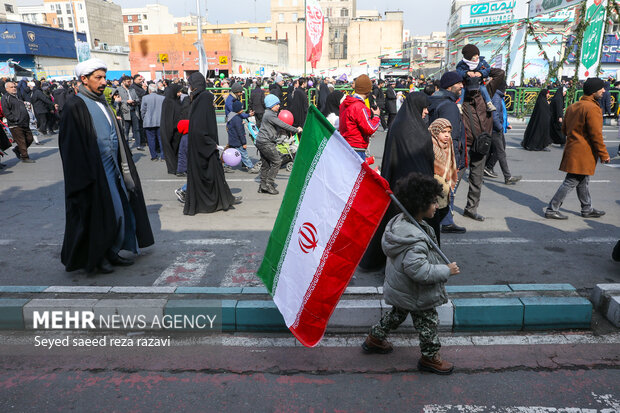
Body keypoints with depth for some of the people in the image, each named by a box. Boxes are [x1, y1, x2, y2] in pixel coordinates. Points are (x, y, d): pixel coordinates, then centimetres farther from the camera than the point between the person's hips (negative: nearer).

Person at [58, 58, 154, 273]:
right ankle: (94, 258, 16)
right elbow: (72, 145, -15)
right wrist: (85, 177, -19)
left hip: (112, 167, 8)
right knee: (99, 213, -1)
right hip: (94, 172, -8)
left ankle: (110, 252, 24)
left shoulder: (102, 103, 13)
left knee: (119, 208, 11)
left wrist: (123, 167, 14)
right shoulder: (75, 106, -11)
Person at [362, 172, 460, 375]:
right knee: (428, 323, 13)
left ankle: (375, 338, 46)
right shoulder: (414, 240, -36)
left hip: (400, 290, 10)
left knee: (398, 313, 30)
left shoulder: (400, 221, -6)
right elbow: (419, 270, -37)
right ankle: (429, 357, 34)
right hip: (417, 297, -10)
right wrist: (446, 271, -25)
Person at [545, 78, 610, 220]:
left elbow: (564, 129, 16)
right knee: (571, 182, -5)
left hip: (572, 148, 10)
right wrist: (604, 155, -10)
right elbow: (596, 134, -17)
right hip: (583, 153, -10)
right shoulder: (592, 108, -16)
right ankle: (552, 209, -2)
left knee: (583, 181, 18)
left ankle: (587, 209, 30)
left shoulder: (572, 107, 12)